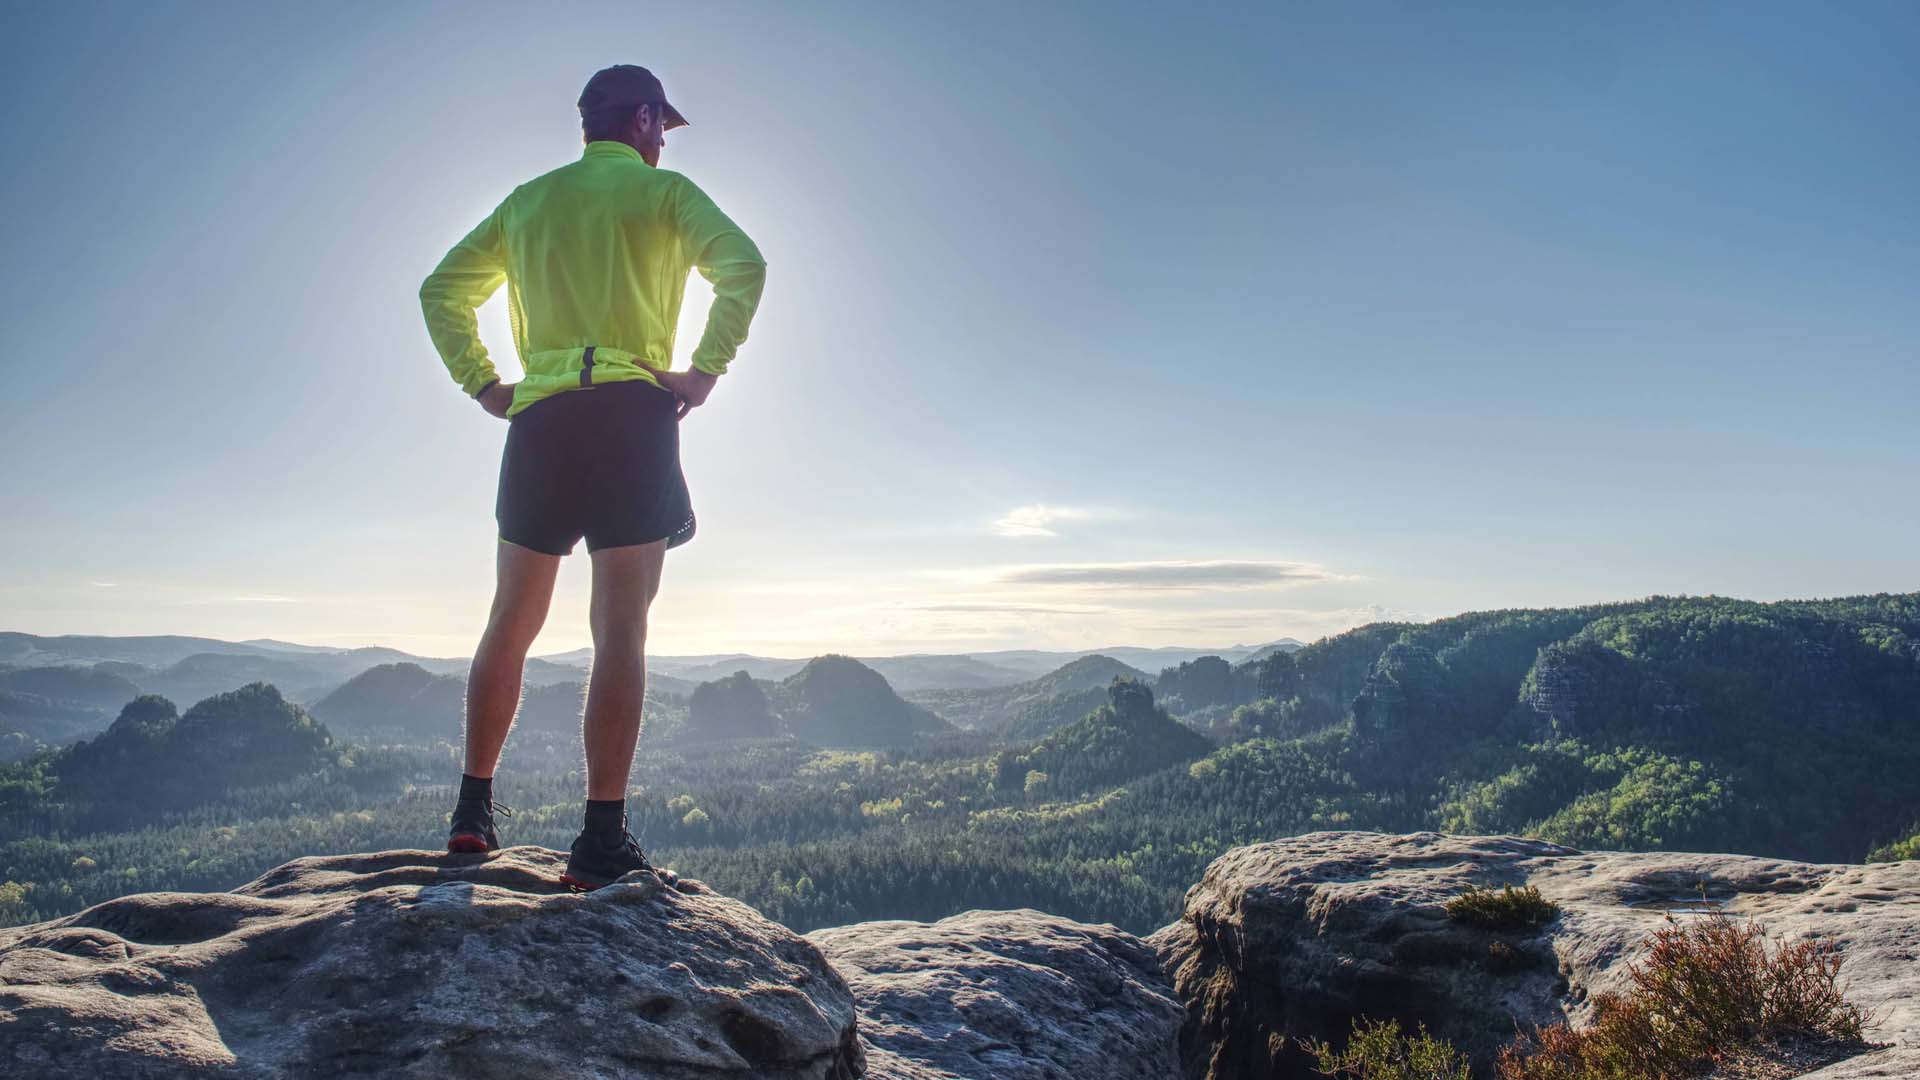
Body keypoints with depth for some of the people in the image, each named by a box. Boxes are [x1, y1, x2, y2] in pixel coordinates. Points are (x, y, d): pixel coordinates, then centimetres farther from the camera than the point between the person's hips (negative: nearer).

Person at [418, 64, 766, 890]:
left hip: (539, 419, 5)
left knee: (509, 628, 14)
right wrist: (705, 370, -10)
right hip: (633, 412, -4)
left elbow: (441, 289, 20)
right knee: (620, 635, -5)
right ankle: (602, 840, -7)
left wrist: (481, 385, 13)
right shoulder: (662, 190, 6)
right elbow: (742, 264, -12)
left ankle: (473, 809, 16)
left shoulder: (527, 199, 21)